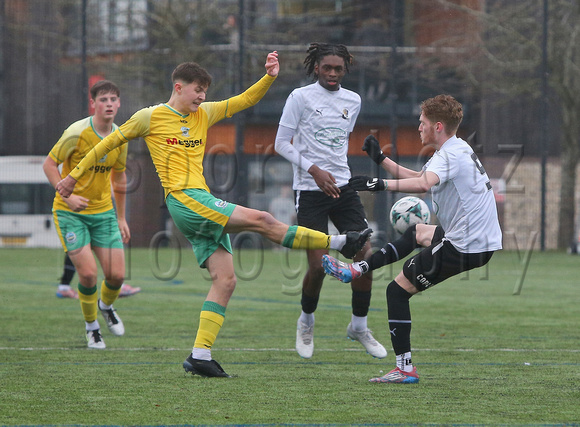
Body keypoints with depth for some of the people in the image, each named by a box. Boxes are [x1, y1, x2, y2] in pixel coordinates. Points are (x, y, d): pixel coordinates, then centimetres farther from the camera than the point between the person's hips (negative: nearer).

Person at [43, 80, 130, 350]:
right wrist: (67, 195, -22)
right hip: (70, 213, -4)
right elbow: (49, 164, -9)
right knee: (88, 273, -15)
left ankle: (106, 305, 32)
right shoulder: (77, 133, -16)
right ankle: (91, 326, 11)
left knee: (116, 275, -4)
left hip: (103, 210, 4)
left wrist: (121, 218, 18)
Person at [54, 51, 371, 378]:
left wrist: (269, 77, 6)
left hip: (203, 204, 8)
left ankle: (200, 355, -5)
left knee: (226, 279, -3)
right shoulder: (151, 117, 2)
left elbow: (244, 101, 23)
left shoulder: (203, 114, 19)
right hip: (184, 201, -8)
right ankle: (339, 243, -10)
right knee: (261, 220, -15)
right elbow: (111, 142, 10)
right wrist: (75, 175, 13)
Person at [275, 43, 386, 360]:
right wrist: (314, 170, -16)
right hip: (310, 191, -5)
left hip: (343, 188, 5)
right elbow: (282, 144, -6)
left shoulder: (353, 101, 10)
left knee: (366, 255, -6)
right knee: (318, 266, -9)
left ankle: (359, 327, 12)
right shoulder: (300, 97, -5)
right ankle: (306, 322, 19)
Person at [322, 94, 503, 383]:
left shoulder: (450, 156, -17)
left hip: (463, 249, -10)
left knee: (398, 290, -1)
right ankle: (357, 270, 38)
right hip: (484, 240, 10)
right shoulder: (459, 149, 14)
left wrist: (383, 185, -47)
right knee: (416, 233, 33)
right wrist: (381, 159, 23)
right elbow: (418, 177, 26)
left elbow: (423, 184, -39)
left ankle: (404, 369, -3)